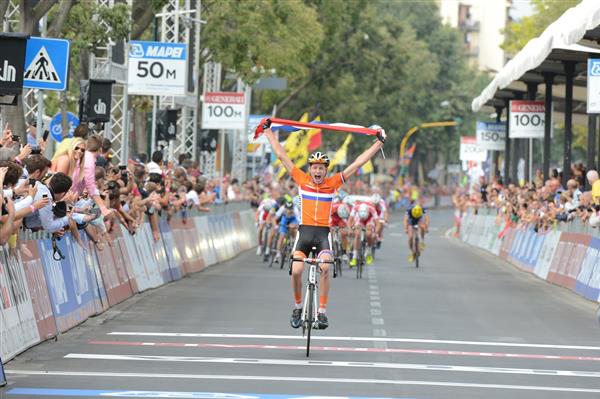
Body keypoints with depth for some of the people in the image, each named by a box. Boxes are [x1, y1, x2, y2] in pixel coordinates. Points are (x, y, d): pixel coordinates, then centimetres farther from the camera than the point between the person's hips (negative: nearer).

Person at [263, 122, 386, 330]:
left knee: (325, 268, -24)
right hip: (304, 231, 0)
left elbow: (358, 163, 6)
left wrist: (379, 142, 5)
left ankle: (322, 311, -15)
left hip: (323, 233, 0)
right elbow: (281, 155, 8)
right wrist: (268, 131, 9)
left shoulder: (333, 183, 4)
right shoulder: (302, 180, 4)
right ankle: (298, 307, 8)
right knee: (296, 271, -16)